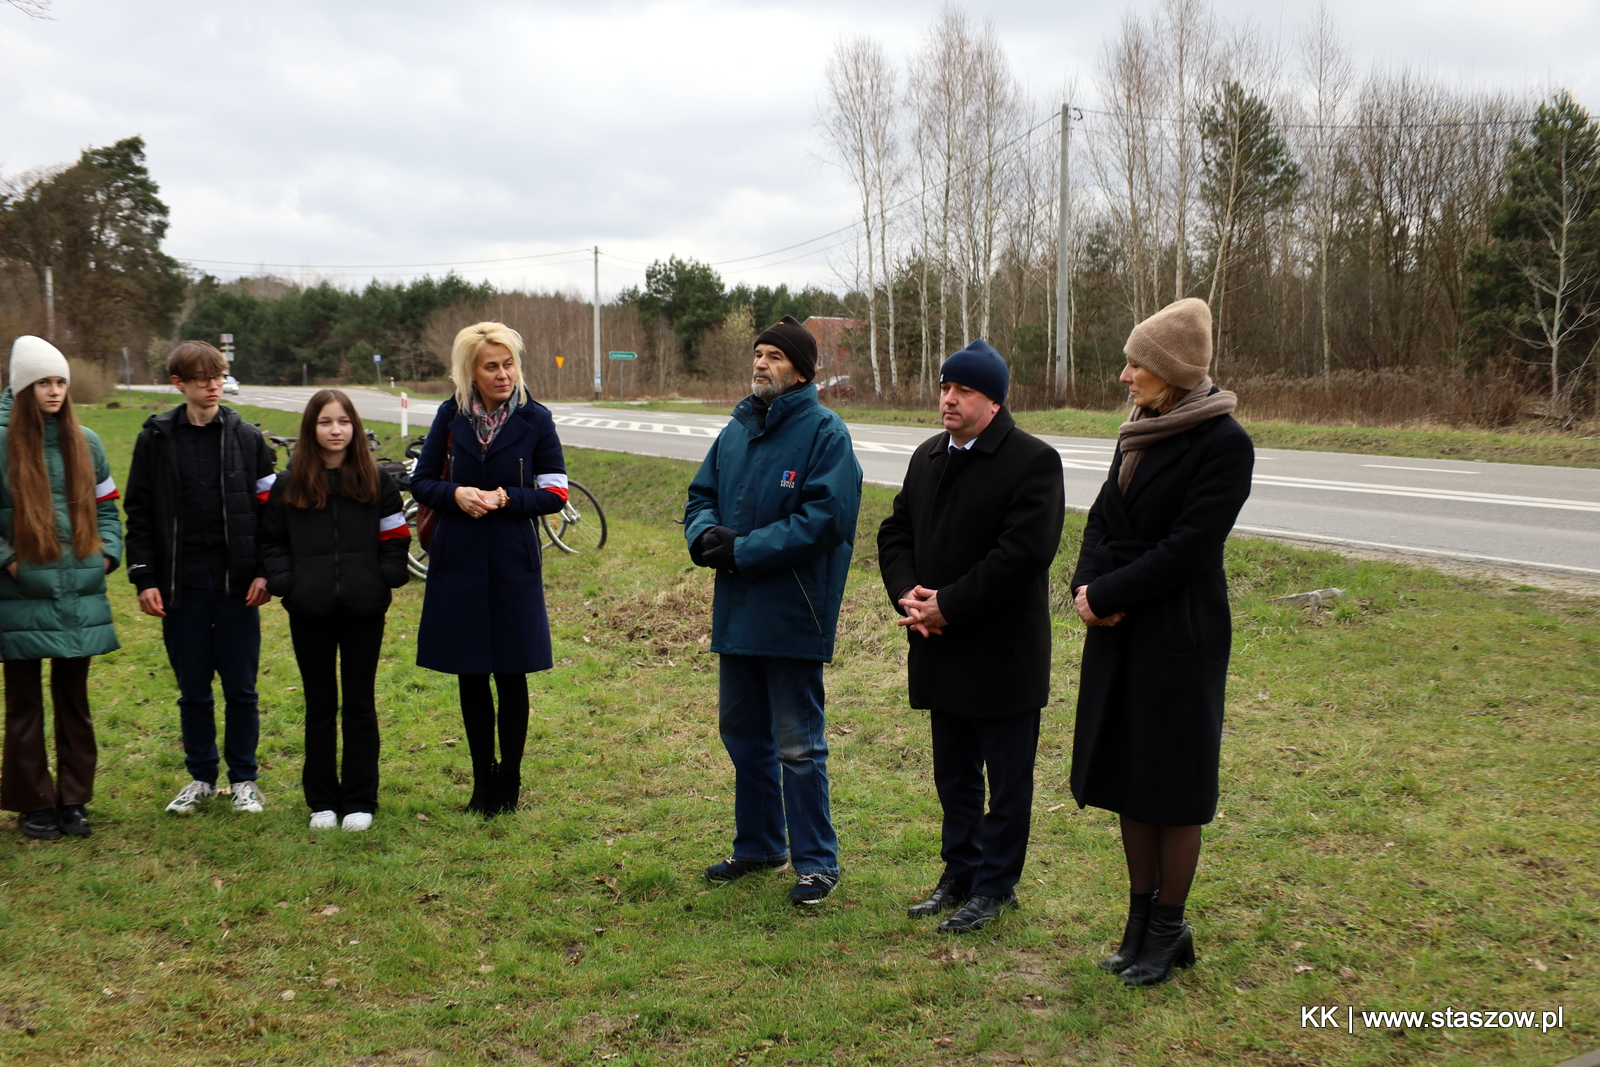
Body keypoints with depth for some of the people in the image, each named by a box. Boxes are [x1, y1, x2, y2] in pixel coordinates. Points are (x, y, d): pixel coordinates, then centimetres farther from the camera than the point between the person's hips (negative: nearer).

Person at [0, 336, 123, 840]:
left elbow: (106, 506, 16)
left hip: (80, 597, 4)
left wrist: (107, 552, 4)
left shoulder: (85, 443, 8)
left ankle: (73, 799, 21)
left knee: (74, 700, 11)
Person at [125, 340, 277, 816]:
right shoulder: (156, 439, 3)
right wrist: (144, 578, -2)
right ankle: (200, 777, 24)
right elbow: (139, 513, 4)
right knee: (193, 690, 10)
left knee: (240, 688, 5)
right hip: (181, 586, 1)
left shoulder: (246, 438, 2)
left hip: (237, 584, -1)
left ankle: (244, 778, 19)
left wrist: (265, 572, -5)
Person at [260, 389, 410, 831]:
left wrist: (385, 579, -8)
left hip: (363, 610, 0)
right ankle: (322, 800, 19)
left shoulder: (377, 481, 3)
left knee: (360, 706, 7)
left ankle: (360, 800, 16)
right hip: (309, 612, 1)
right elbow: (271, 542, 7)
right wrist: (283, 582, -7)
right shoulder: (288, 485, 4)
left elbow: (395, 539, 6)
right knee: (319, 706, 9)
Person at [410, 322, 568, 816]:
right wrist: (455, 494, -12)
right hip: (458, 563, 2)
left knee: (510, 675, 4)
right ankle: (482, 781, 23)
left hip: (514, 563, -2)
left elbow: (554, 495, -2)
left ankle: (508, 782, 19)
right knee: (469, 675, 9)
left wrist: (505, 498, -17)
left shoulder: (535, 419, -2)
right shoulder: (450, 416, 3)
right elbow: (421, 482, 8)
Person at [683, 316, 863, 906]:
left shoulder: (825, 432, -10)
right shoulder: (737, 431, 12)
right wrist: (706, 534, -8)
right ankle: (758, 843, 33)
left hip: (792, 614, -8)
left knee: (797, 745, 0)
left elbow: (824, 516, -20)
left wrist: (743, 551, -21)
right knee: (742, 731, 18)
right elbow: (701, 494, 16)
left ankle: (816, 860, 13)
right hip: (736, 610, 8)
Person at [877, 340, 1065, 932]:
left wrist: (946, 605, -20)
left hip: (1003, 654, -7)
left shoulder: (1033, 461, -13)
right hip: (942, 650, 7)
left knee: (1007, 778, 6)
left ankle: (995, 885, 19)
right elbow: (895, 533, 12)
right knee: (953, 775, 18)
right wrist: (908, 593, -7)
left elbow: (1022, 553, -22)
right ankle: (960, 873, 32)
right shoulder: (928, 457, 12)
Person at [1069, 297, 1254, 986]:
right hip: (1119, 631, 8)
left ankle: (1168, 930, 18)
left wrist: (1106, 595, -16)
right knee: (1129, 780, 13)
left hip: (1179, 638, -7)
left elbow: (1187, 547, -19)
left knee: (1171, 785, 3)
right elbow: (1102, 521, 10)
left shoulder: (1223, 442, -13)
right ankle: (1142, 920, 25)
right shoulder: (1138, 435, 11)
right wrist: (1087, 585, -8)